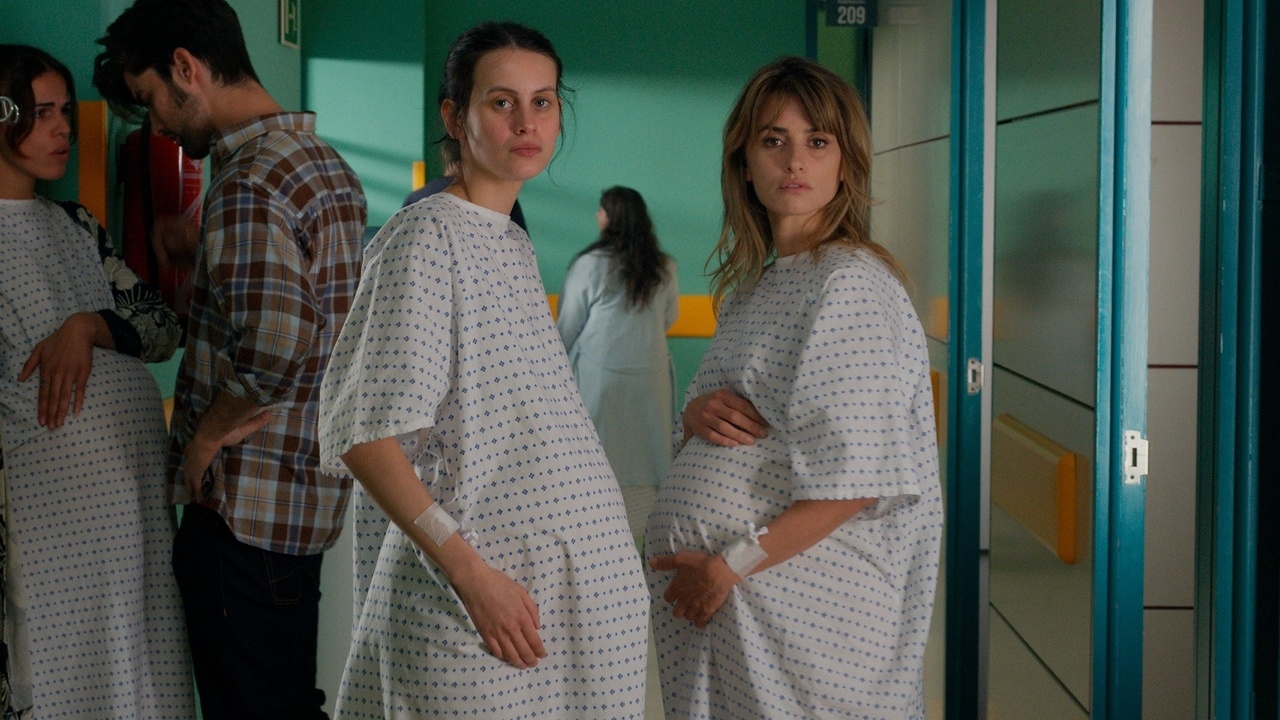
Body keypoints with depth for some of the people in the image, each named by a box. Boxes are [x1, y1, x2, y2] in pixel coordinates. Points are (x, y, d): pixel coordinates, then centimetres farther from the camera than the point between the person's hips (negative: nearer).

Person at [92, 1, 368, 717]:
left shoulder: (248, 182, -18)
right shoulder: (327, 162, 13)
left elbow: (272, 347, -31)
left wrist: (205, 436, -15)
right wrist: (207, 258, 19)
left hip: (251, 498, -10)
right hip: (314, 490, 10)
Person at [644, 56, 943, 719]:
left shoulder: (852, 283, -14)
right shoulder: (751, 284, 12)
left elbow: (858, 481, -20)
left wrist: (733, 565, -18)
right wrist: (698, 411, -3)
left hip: (800, 596, -7)